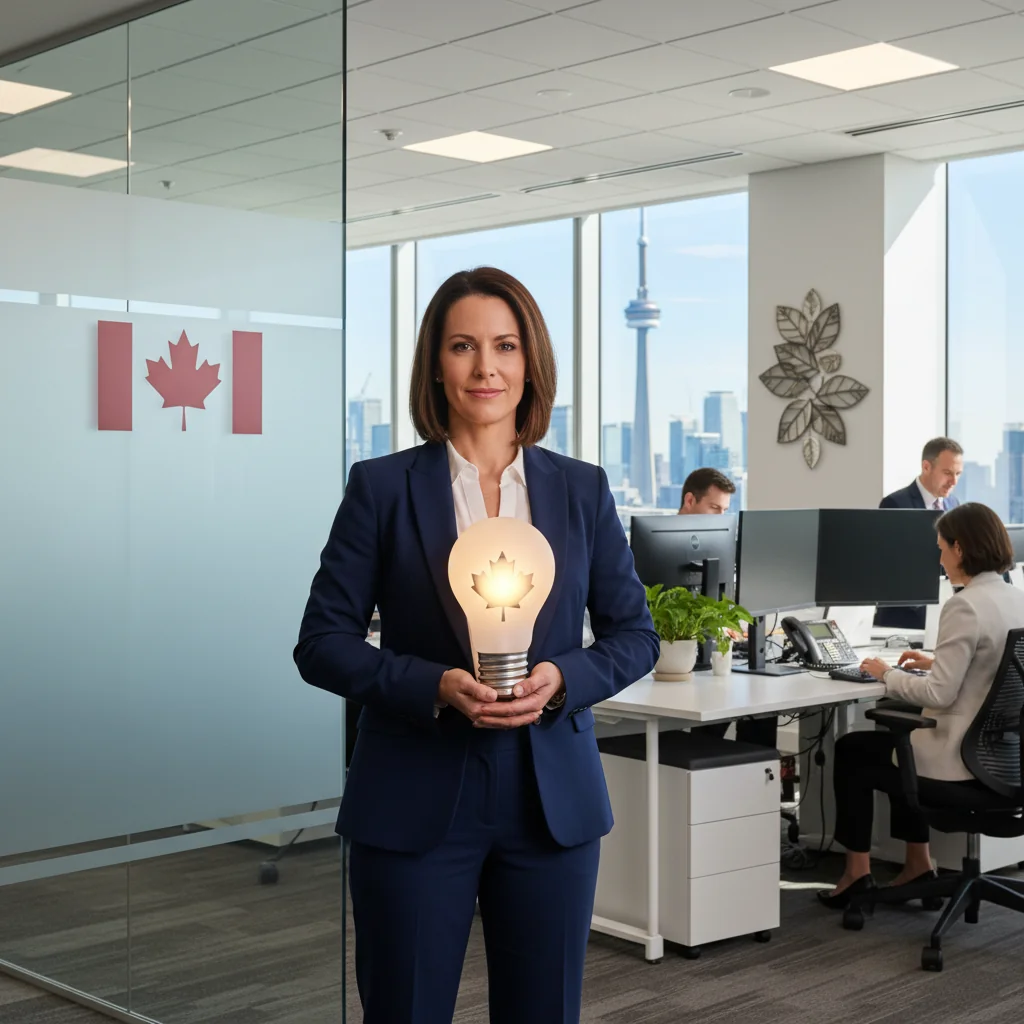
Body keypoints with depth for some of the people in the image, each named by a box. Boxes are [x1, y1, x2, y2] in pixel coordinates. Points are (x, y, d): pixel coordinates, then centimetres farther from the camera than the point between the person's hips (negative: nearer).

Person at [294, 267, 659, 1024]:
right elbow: (322, 641, -3)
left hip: (552, 799, 2)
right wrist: (434, 686, -18)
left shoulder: (583, 490, 5)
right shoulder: (382, 487, -2)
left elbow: (635, 634, 9)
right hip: (416, 800, -2)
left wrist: (562, 677, -12)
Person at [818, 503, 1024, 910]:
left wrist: (888, 675, -8)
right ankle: (918, 863, 32)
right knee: (896, 737, 32)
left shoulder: (964, 606, -22)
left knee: (850, 751, 13)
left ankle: (857, 872, 21)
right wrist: (937, 662, 17)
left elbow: (939, 694, -23)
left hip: (966, 760, -9)